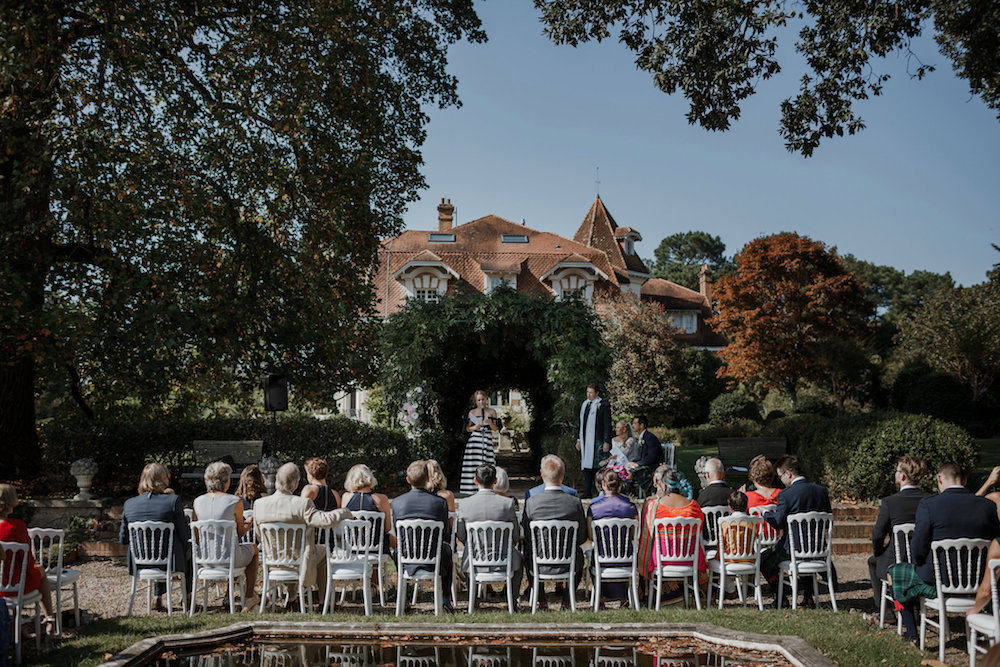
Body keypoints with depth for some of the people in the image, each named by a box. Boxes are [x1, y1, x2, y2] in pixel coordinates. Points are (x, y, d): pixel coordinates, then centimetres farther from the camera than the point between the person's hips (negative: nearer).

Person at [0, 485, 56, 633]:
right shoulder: (17, 525, -22)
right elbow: (27, 559, -14)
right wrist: (31, 569, 8)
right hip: (15, 585, -4)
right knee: (40, 573, 29)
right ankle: (49, 618, 30)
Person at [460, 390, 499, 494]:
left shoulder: (492, 412, 8)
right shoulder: (472, 412, 8)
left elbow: (495, 429, 9)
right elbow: (467, 429, 10)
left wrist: (490, 423, -11)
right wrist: (475, 427, -9)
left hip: (487, 440, 0)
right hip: (475, 440, 0)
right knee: (474, 464, -8)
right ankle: (473, 488, -4)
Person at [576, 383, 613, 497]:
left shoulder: (603, 405, -5)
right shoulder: (585, 404, 15)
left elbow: (607, 424, -7)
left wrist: (606, 442, -11)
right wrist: (579, 439, 18)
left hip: (597, 441, -6)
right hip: (585, 441, 6)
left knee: (597, 466, -8)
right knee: (586, 466, 5)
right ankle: (587, 492, 8)